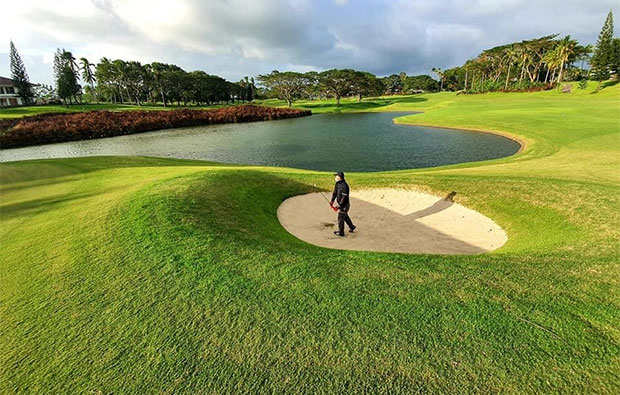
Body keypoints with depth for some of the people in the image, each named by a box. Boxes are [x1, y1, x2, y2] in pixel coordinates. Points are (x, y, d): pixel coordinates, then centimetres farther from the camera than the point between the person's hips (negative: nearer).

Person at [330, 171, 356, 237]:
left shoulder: (344, 186, -28)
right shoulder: (337, 184, 1)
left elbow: (344, 197, -27)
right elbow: (335, 193, 8)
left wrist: (339, 205, -26)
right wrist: (332, 201, -3)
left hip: (344, 205, -9)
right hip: (340, 203, 9)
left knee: (340, 218, 3)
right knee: (345, 216, 26)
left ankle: (341, 233, 19)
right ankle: (352, 227, 45)